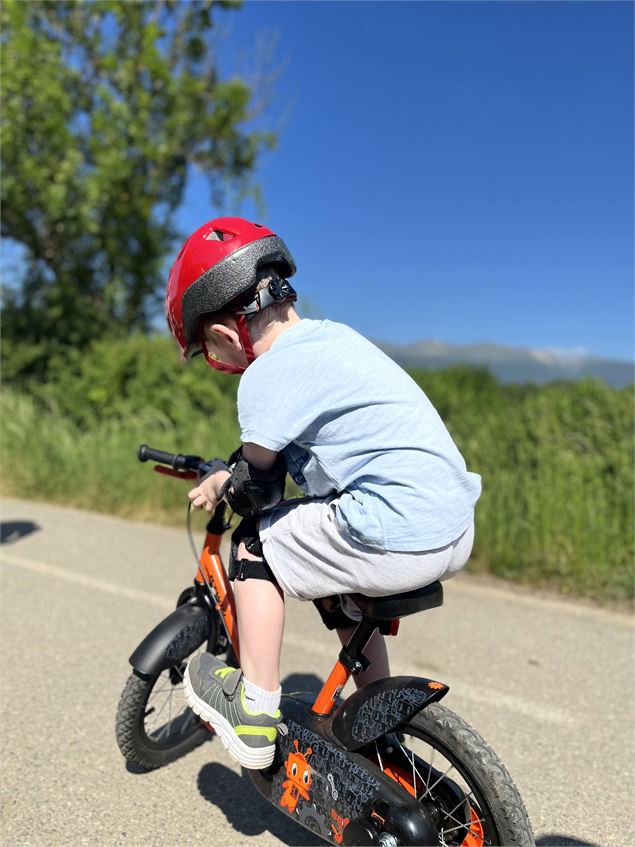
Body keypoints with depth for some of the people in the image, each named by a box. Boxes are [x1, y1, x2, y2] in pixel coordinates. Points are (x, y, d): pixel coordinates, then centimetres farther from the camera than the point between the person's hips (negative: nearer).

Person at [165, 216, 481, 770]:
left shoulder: (266, 375, -12)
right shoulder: (333, 335, 14)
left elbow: (256, 486, -3)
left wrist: (217, 488, 16)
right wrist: (233, 471, 26)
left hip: (398, 536, -9)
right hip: (458, 527, 9)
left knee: (258, 543, 6)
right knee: (335, 590, 29)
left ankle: (256, 712, 17)